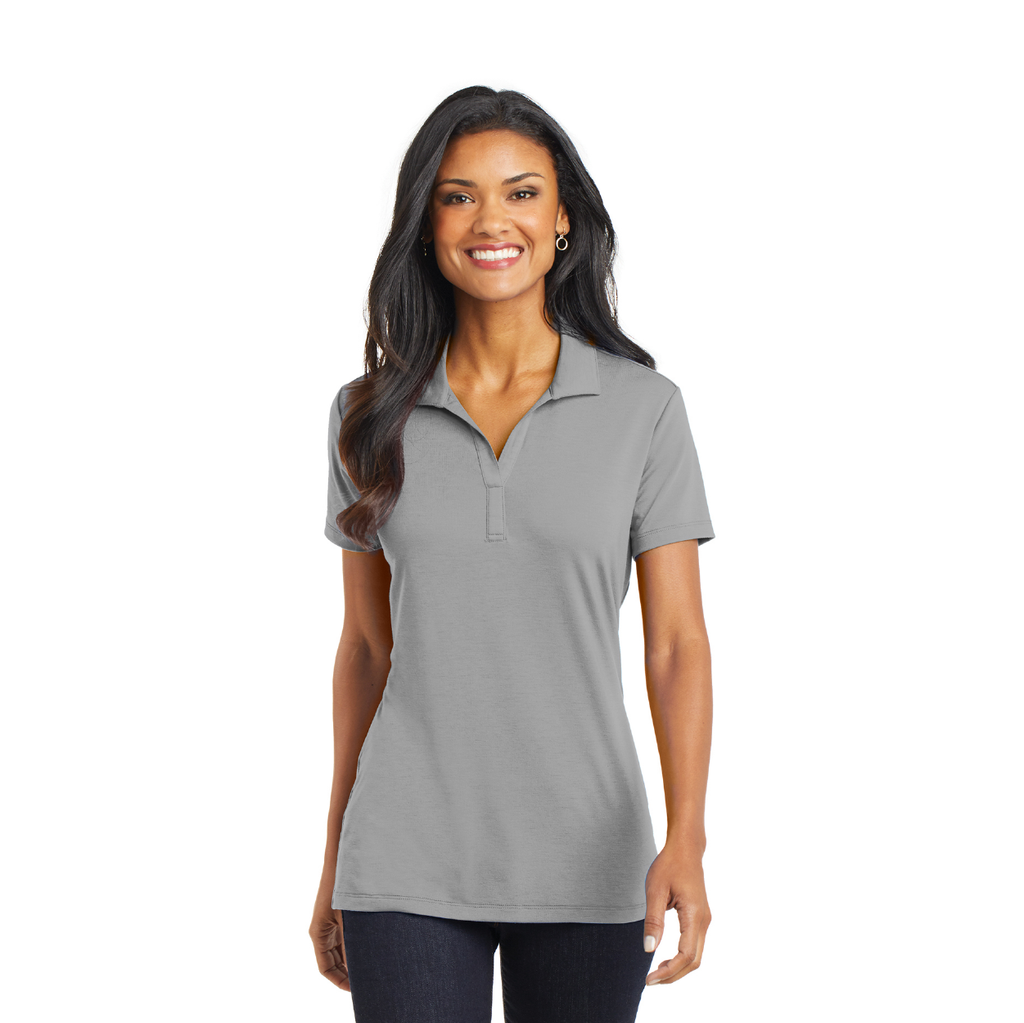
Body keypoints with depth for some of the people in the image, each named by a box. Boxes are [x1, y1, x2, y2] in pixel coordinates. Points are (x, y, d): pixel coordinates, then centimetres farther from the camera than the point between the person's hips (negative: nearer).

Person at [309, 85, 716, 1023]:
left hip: (587, 865, 0)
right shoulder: (371, 416, 3)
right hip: (408, 864, 1)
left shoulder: (643, 409, -2)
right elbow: (367, 643, 9)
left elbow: (677, 643, -4)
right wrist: (335, 863, 11)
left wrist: (686, 841, -17)